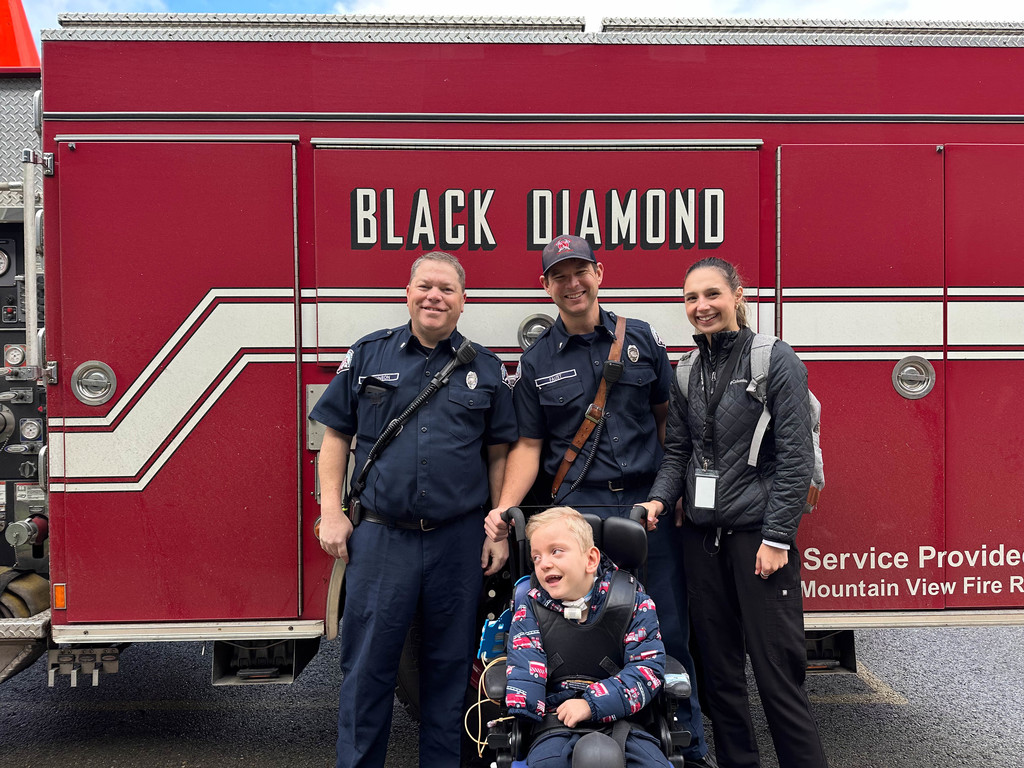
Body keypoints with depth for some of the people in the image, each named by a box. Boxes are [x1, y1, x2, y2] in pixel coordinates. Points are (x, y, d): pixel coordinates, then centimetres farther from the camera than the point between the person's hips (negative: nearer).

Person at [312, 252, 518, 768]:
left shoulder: (486, 369, 7)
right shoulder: (367, 355, 5)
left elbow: (499, 454, 9)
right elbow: (336, 435, 7)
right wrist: (331, 513, -1)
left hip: (459, 541, 1)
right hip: (379, 537, -1)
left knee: (449, 665, 11)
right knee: (367, 665, 4)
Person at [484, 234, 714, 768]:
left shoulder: (640, 338, 8)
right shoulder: (536, 362, 6)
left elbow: (667, 417, 12)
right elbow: (528, 446, 5)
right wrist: (504, 508, -9)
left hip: (649, 505, 1)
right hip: (580, 513, -1)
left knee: (669, 630, 5)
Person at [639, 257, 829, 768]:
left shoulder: (776, 361, -5)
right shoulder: (688, 373, 11)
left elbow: (796, 457, -9)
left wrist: (777, 537, -14)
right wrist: (659, 499, -3)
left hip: (757, 534, -5)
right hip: (702, 537, 6)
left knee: (776, 670, -4)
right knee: (718, 668, 11)